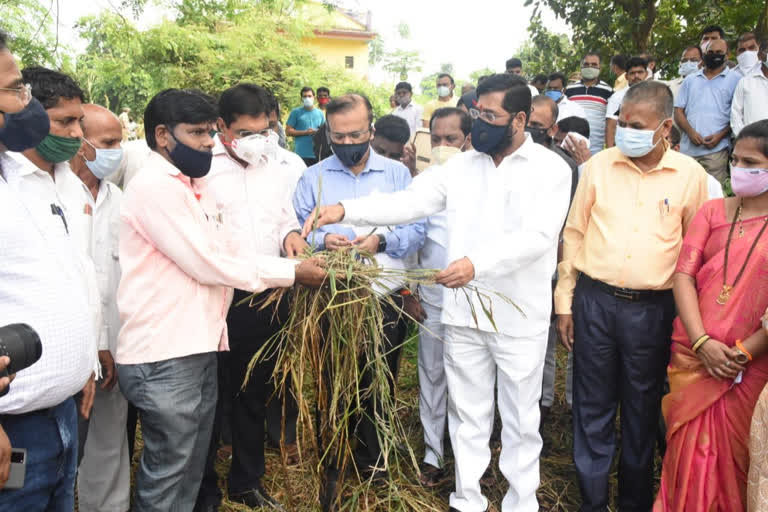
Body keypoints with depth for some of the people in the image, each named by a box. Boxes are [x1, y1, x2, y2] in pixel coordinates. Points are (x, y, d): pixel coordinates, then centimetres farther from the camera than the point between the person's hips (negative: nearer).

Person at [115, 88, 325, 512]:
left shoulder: (194, 185, 16)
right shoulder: (154, 187, -14)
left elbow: (223, 255, 15)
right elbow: (207, 264, -18)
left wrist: (293, 253, 3)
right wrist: (291, 272, -12)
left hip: (198, 346, 9)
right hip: (165, 354, -9)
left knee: (190, 465, 19)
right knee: (167, 472, 4)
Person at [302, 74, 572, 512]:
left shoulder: (550, 169, -5)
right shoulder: (461, 166, 6)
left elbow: (537, 235, -19)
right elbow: (408, 202, -1)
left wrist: (478, 263, -34)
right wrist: (345, 210, -14)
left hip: (520, 317, -3)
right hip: (463, 312, 3)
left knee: (521, 420, 12)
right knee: (468, 415, 15)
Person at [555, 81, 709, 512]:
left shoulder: (690, 174, -1)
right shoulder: (599, 166, 1)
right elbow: (575, 235, 5)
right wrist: (565, 303, 5)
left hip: (652, 310, 0)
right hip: (594, 301, 1)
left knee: (643, 411, 13)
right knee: (593, 408, 9)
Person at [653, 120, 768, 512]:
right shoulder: (713, 212, 6)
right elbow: (683, 274, -3)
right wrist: (702, 342, -13)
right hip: (694, 355, 2)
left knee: (732, 455, 10)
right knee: (688, 449, 11)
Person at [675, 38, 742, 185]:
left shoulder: (735, 79, 10)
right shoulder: (690, 80, 18)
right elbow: (678, 111, 11)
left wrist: (721, 135, -10)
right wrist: (690, 132, -6)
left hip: (716, 148, -3)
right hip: (687, 148, 3)